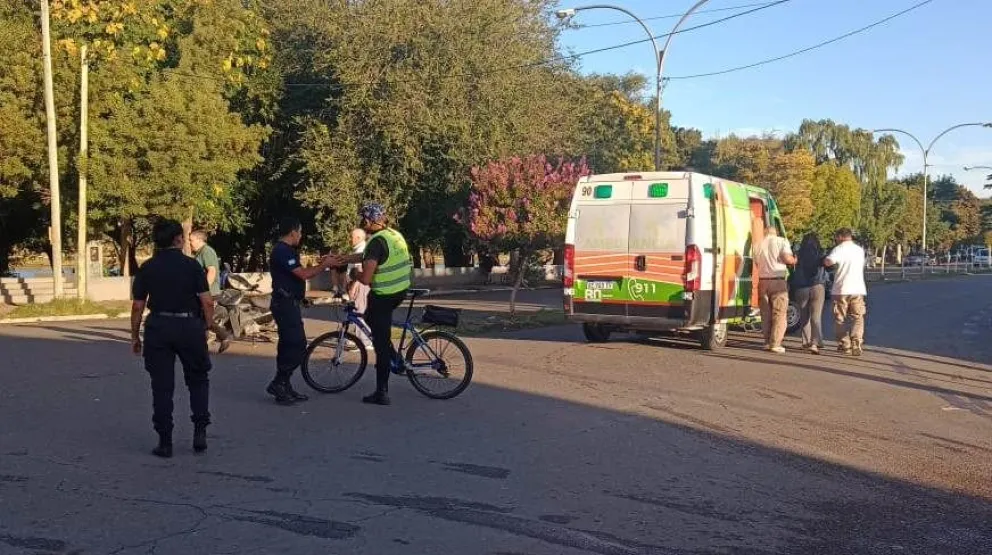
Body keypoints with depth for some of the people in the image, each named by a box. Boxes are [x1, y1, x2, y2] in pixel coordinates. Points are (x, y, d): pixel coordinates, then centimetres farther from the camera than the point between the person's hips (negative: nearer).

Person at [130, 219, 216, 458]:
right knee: (198, 380, 16)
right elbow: (207, 302, -6)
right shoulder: (192, 265, -2)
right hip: (189, 325, -1)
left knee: (162, 386, 7)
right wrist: (206, 327, 6)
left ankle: (165, 442, 9)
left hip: (158, 327, 1)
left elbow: (137, 306, 2)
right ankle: (200, 430, 6)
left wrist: (135, 336, 11)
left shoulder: (147, 269, 3)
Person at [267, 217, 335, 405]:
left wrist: (320, 265, 14)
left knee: (289, 345, 12)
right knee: (298, 346, -11)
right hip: (286, 304, -11)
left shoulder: (285, 250, 17)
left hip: (288, 304, 11)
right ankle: (278, 384, -6)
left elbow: (301, 273, 18)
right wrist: (324, 265, -9)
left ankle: (284, 386, 17)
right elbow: (303, 274, -20)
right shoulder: (283, 251, -17)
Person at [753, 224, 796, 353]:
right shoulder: (781, 241, -1)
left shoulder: (759, 245, 11)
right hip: (778, 281, -4)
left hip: (763, 281, 4)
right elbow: (787, 258, -14)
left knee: (766, 314, 12)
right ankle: (775, 344, -5)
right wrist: (794, 260, 7)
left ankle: (767, 342, 13)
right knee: (779, 314, 0)